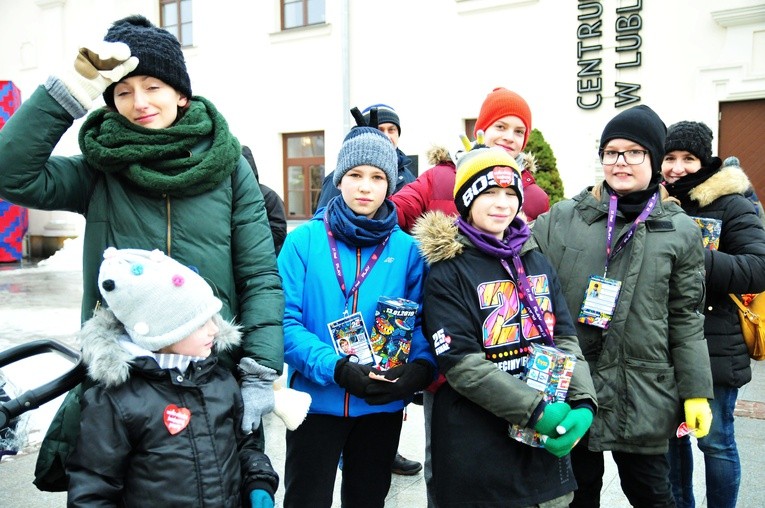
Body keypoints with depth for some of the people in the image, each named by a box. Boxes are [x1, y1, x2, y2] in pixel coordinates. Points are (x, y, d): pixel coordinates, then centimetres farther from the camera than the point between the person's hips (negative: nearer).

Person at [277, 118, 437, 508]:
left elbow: (421, 320, -3)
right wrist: (336, 368, -25)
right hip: (316, 401, -2)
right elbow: (285, 321, -13)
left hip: (383, 406, 2)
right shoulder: (303, 241, -7)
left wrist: (421, 366, -22)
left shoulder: (406, 248, -1)